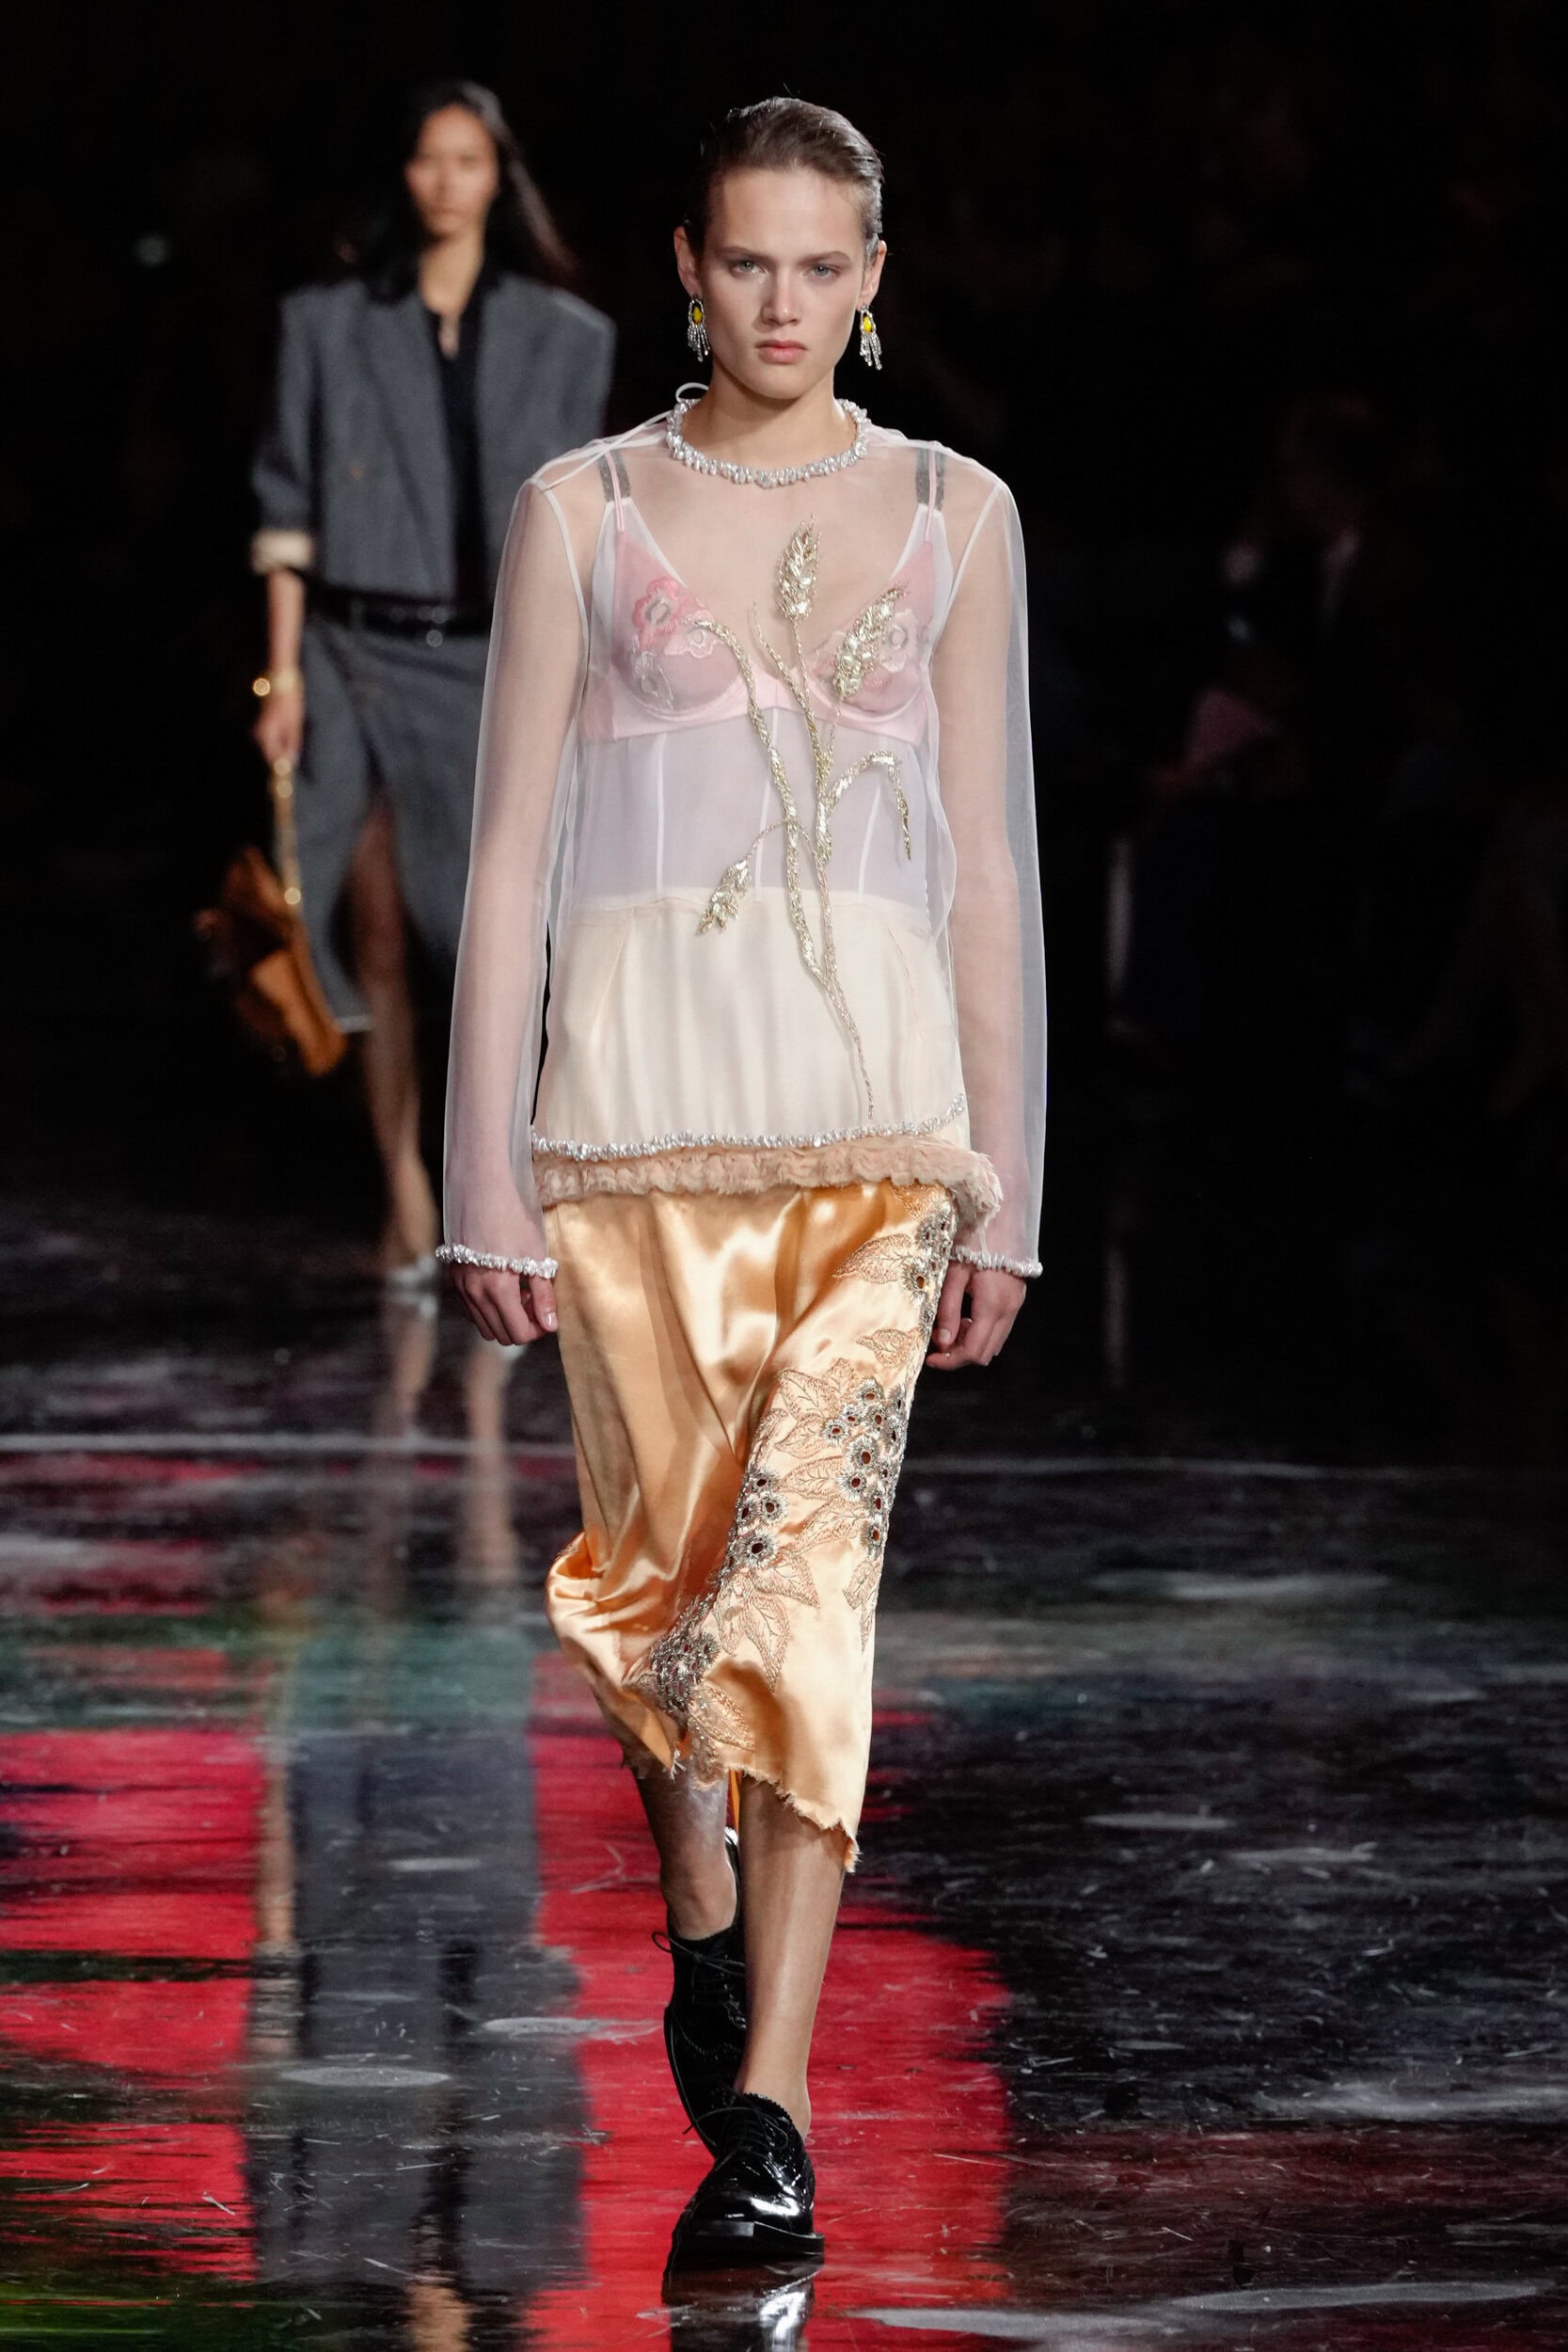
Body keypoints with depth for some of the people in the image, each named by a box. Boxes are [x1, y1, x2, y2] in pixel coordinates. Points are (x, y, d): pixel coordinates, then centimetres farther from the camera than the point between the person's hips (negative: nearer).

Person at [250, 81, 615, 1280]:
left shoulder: (562, 338, 6)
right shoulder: (333, 326, 5)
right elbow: (291, 506, 4)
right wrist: (283, 668, -2)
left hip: (496, 661, 0)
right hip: (364, 656, 0)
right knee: (383, 934, 1)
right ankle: (406, 1198, 8)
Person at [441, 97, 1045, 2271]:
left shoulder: (954, 517, 9)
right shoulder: (583, 513, 6)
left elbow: (985, 863, 10)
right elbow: (512, 850, 4)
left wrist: (1002, 1184, 6)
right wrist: (490, 1175, -2)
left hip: (873, 1095, -1)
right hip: (638, 1072, 1)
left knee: (808, 1558, -13)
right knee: (658, 1546, 9)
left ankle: (767, 2116, -17)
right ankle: (702, 1911, 41)